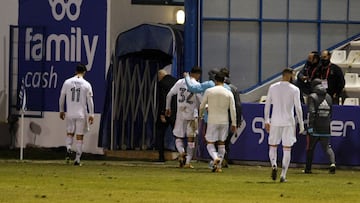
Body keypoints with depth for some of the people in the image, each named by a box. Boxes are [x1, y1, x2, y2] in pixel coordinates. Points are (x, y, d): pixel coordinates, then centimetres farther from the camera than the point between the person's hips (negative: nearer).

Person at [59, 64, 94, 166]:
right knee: (80, 136, 5)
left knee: (70, 133, 18)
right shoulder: (86, 85, -4)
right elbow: (90, 101, -4)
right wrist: (91, 114, 0)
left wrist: (61, 111, 17)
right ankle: (77, 159, 4)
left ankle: (68, 148, -11)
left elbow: (61, 98, 5)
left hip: (70, 113, 1)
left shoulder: (67, 82, 0)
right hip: (82, 114, -1)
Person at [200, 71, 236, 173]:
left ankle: (215, 158, -25)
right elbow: (233, 110, -2)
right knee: (221, 143, 13)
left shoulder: (209, 91, -3)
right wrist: (234, 124, 4)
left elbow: (202, 106, 5)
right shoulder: (229, 93, -1)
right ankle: (219, 166, 10)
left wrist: (200, 115, 25)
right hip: (224, 121, 2)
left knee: (210, 143, 4)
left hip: (212, 121, -2)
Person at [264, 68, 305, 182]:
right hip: (288, 122, -2)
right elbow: (298, 108, -6)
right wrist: (301, 124, 1)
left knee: (273, 146, 14)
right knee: (287, 149, 5)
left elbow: (267, 105, 6)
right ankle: (283, 175, 1)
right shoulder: (294, 90, -4)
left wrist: (267, 121, 14)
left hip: (275, 122, 2)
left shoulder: (273, 88, 4)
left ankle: (274, 165, -14)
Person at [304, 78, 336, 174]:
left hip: (315, 129, -4)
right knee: (327, 147, 6)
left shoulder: (312, 97, -7)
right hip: (326, 128, 4)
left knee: (310, 148, 9)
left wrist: (310, 126, -21)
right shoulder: (329, 97, 11)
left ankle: (308, 168, 15)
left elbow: (311, 112, -18)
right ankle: (332, 162, -19)